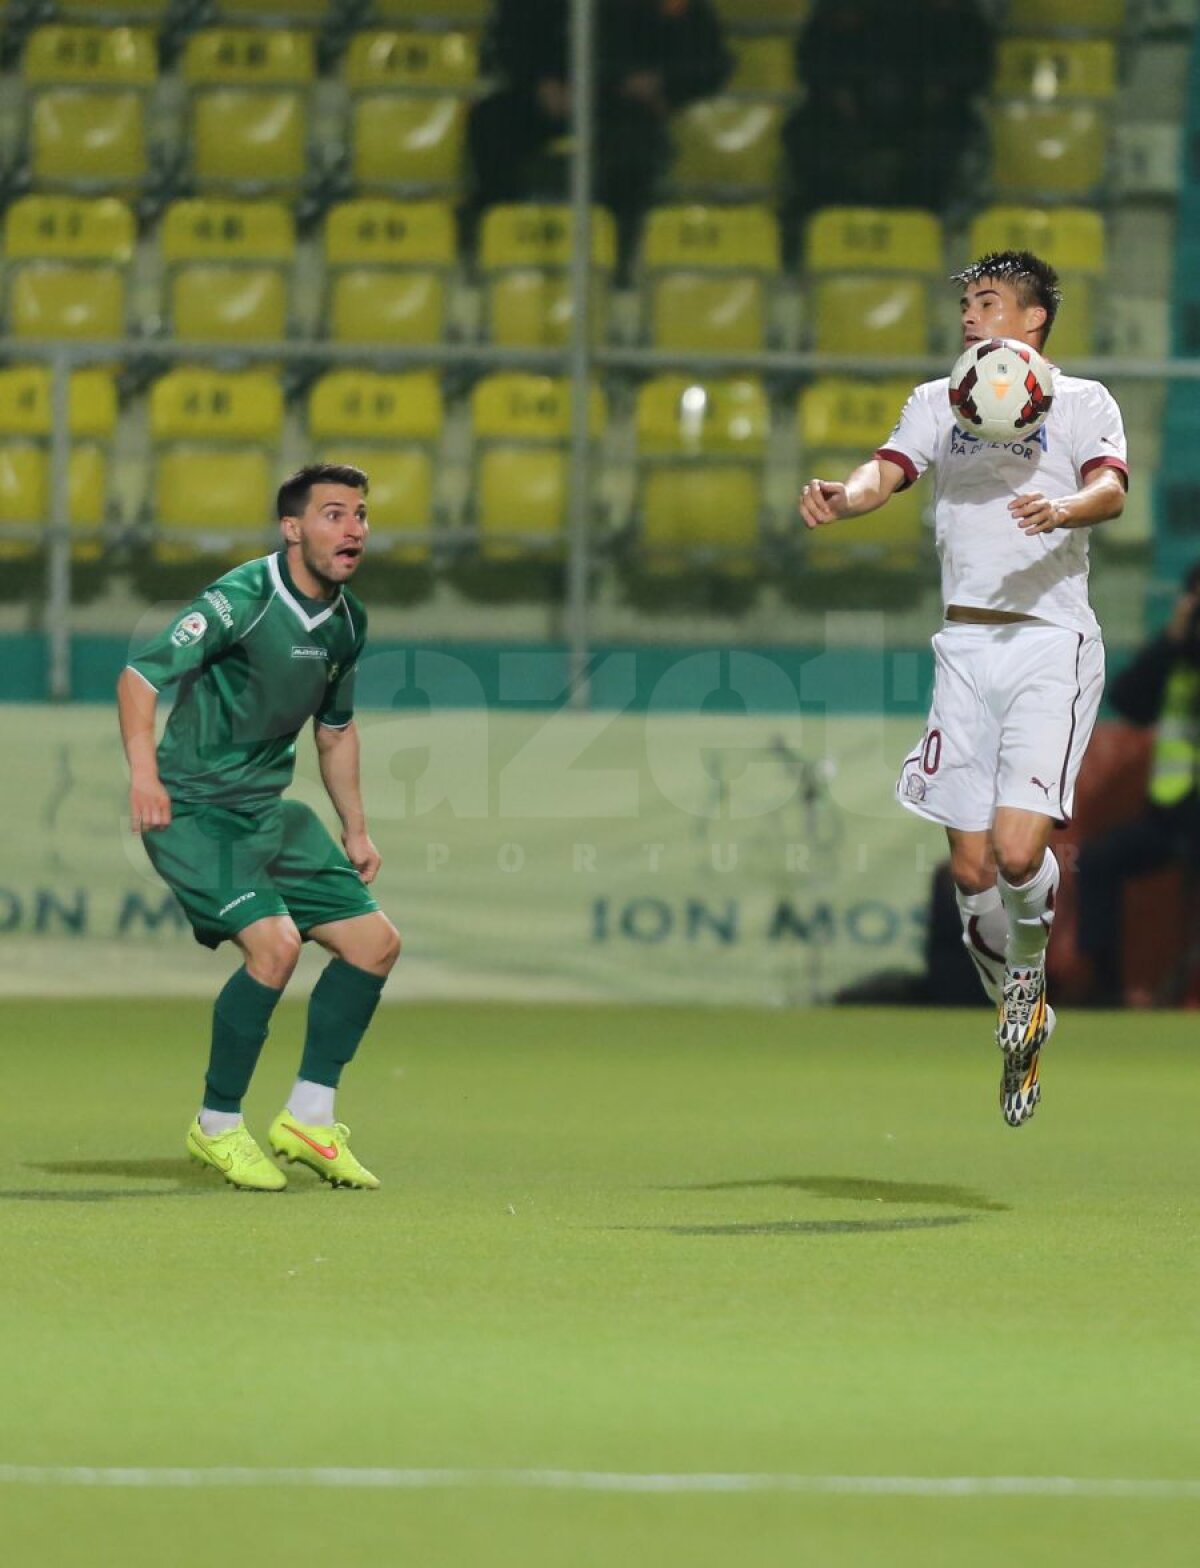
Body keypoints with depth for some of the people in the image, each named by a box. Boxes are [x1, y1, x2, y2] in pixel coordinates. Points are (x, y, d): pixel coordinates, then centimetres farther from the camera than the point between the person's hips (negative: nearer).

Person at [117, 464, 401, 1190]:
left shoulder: (347, 621, 7)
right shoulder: (243, 600, -18)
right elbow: (142, 673, -22)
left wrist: (356, 829, 20)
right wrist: (144, 769, -35)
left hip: (268, 811, 8)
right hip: (194, 809, -8)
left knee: (375, 940, 4)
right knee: (276, 941, -25)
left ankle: (309, 1116, 14)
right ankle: (217, 1126, -8)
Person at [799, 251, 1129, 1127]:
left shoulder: (1081, 401, 4)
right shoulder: (939, 401, 16)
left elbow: (1111, 488, -13)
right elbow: (890, 469, 1)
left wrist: (1063, 509, -36)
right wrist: (843, 499, -22)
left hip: (1052, 645, -4)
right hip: (967, 649, 4)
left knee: (1019, 849, -18)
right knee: (972, 868, 0)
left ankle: (1030, 974, 12)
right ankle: (1021, 1022, 22)